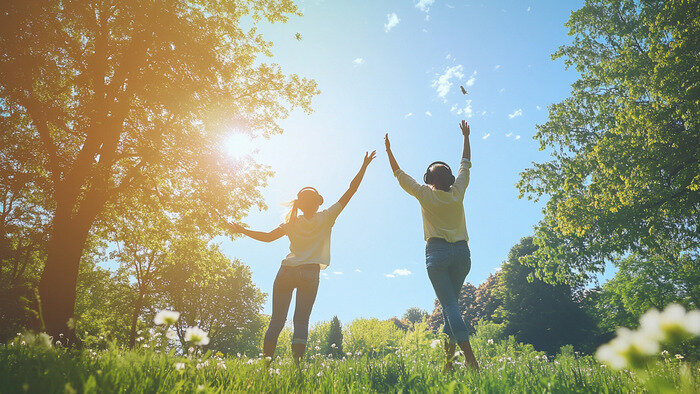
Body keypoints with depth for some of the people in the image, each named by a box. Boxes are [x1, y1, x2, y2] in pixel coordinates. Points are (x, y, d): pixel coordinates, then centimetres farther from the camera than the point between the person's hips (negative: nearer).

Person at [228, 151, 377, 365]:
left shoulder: (292, 222, 10)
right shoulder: (325, 218, 4)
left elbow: (268, 237, 9)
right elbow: (350, 191, 6)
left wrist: (243, 230, 23)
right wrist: (364, 166, 10)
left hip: (287, 272, 2)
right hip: (310, 274, -2)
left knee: (277, 319, 5)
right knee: (301, 320, 0)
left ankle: (266, 359, -1)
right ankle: (297, 361, -10)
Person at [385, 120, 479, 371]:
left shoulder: (425, 195, 0)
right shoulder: (457, 193, 7)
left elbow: (399, 174, 11)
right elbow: (466, 164, 22)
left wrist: (389, 151, 22)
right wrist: (466, 137, 34)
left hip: (437, 251, -4)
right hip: (462, 251, 4)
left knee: (449, 305, -8)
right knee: (451, 302, 13)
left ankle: (470, 357, -19)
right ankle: (449, 356, 10)